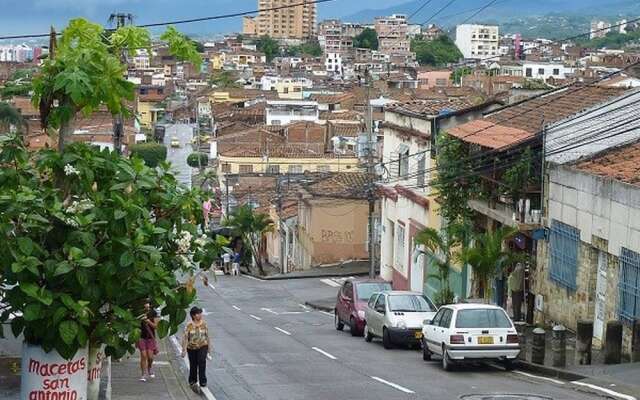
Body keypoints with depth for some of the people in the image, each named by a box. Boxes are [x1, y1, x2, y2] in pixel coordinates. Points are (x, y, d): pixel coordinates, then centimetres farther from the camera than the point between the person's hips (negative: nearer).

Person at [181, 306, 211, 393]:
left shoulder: (204, 324, -2)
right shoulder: (189, 326, -9)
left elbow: (207, 336, 5)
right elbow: (185, 338, -8)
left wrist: (209, 348, 7)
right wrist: (184, 349, -11)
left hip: (202, 347, 0)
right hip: (192, 348, 0)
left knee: (202, 361, -22)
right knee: (193, 365, 10)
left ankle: (203, 381, -16)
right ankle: (192, 381, 31)